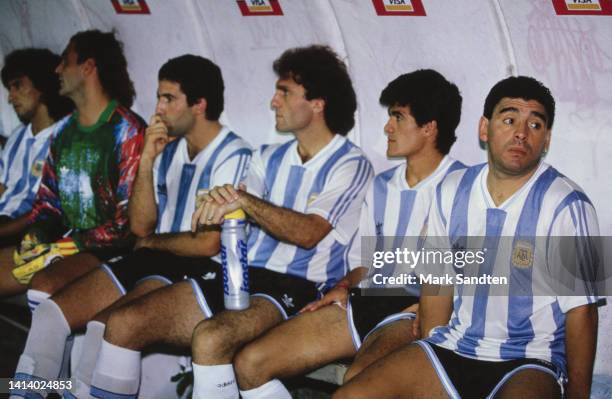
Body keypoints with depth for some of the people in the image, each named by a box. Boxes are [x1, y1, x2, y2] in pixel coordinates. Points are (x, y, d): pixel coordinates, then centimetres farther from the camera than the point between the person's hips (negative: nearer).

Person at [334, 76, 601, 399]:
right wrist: (426, 365, 8)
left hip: (530, 364, -4)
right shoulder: (453, 191, 6)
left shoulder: (567, 207, -10)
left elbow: (580, 309, -9)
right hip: (454, 348, 4)